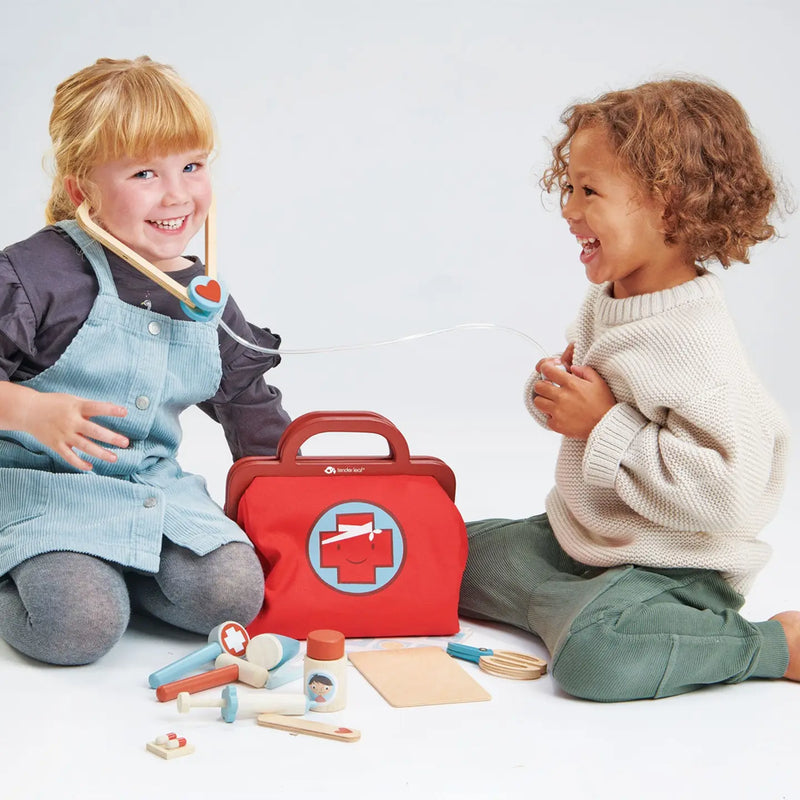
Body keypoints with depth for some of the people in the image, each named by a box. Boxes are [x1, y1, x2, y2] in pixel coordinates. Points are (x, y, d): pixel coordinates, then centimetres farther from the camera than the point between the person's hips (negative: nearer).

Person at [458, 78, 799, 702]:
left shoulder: (696, 343, -27)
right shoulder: (606, 300, 1)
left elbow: (729, 488, -34)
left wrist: (605, 423, -27)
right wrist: (555, 389, -7)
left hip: (677, 571, -9)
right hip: (582, 539, 9)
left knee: (591, 652, -33)